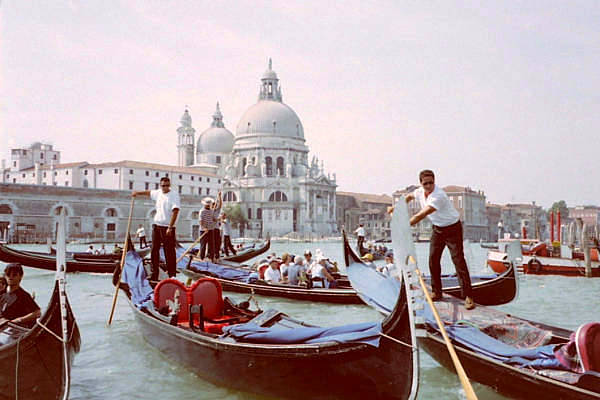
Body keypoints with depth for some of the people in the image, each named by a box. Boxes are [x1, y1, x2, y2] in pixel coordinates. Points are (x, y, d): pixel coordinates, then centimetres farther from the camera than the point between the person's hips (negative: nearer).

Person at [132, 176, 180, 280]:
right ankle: (154, 274, 17)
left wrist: (170, 227, -25)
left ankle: (172, 275, 0)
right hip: (156, 225, 7)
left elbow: (175, 212, -20)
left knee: (169, 252, -5)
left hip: (168, 228, -7)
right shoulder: (158, 193, 8)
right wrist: (137, 193, 39)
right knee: (154, 250, 9)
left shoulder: (174, 195, -12)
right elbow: (149, 192, 33)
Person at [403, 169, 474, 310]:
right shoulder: (420, 192, -6)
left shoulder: (438, 196, -32)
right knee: (433, 260, 5)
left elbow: (420, 216, -35)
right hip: (437, 228, 7)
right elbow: (409, 196, 20)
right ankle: (436, 292, 16)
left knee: (458, 260, -12)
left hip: (452, 228, -7)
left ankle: (468, 296, -8)